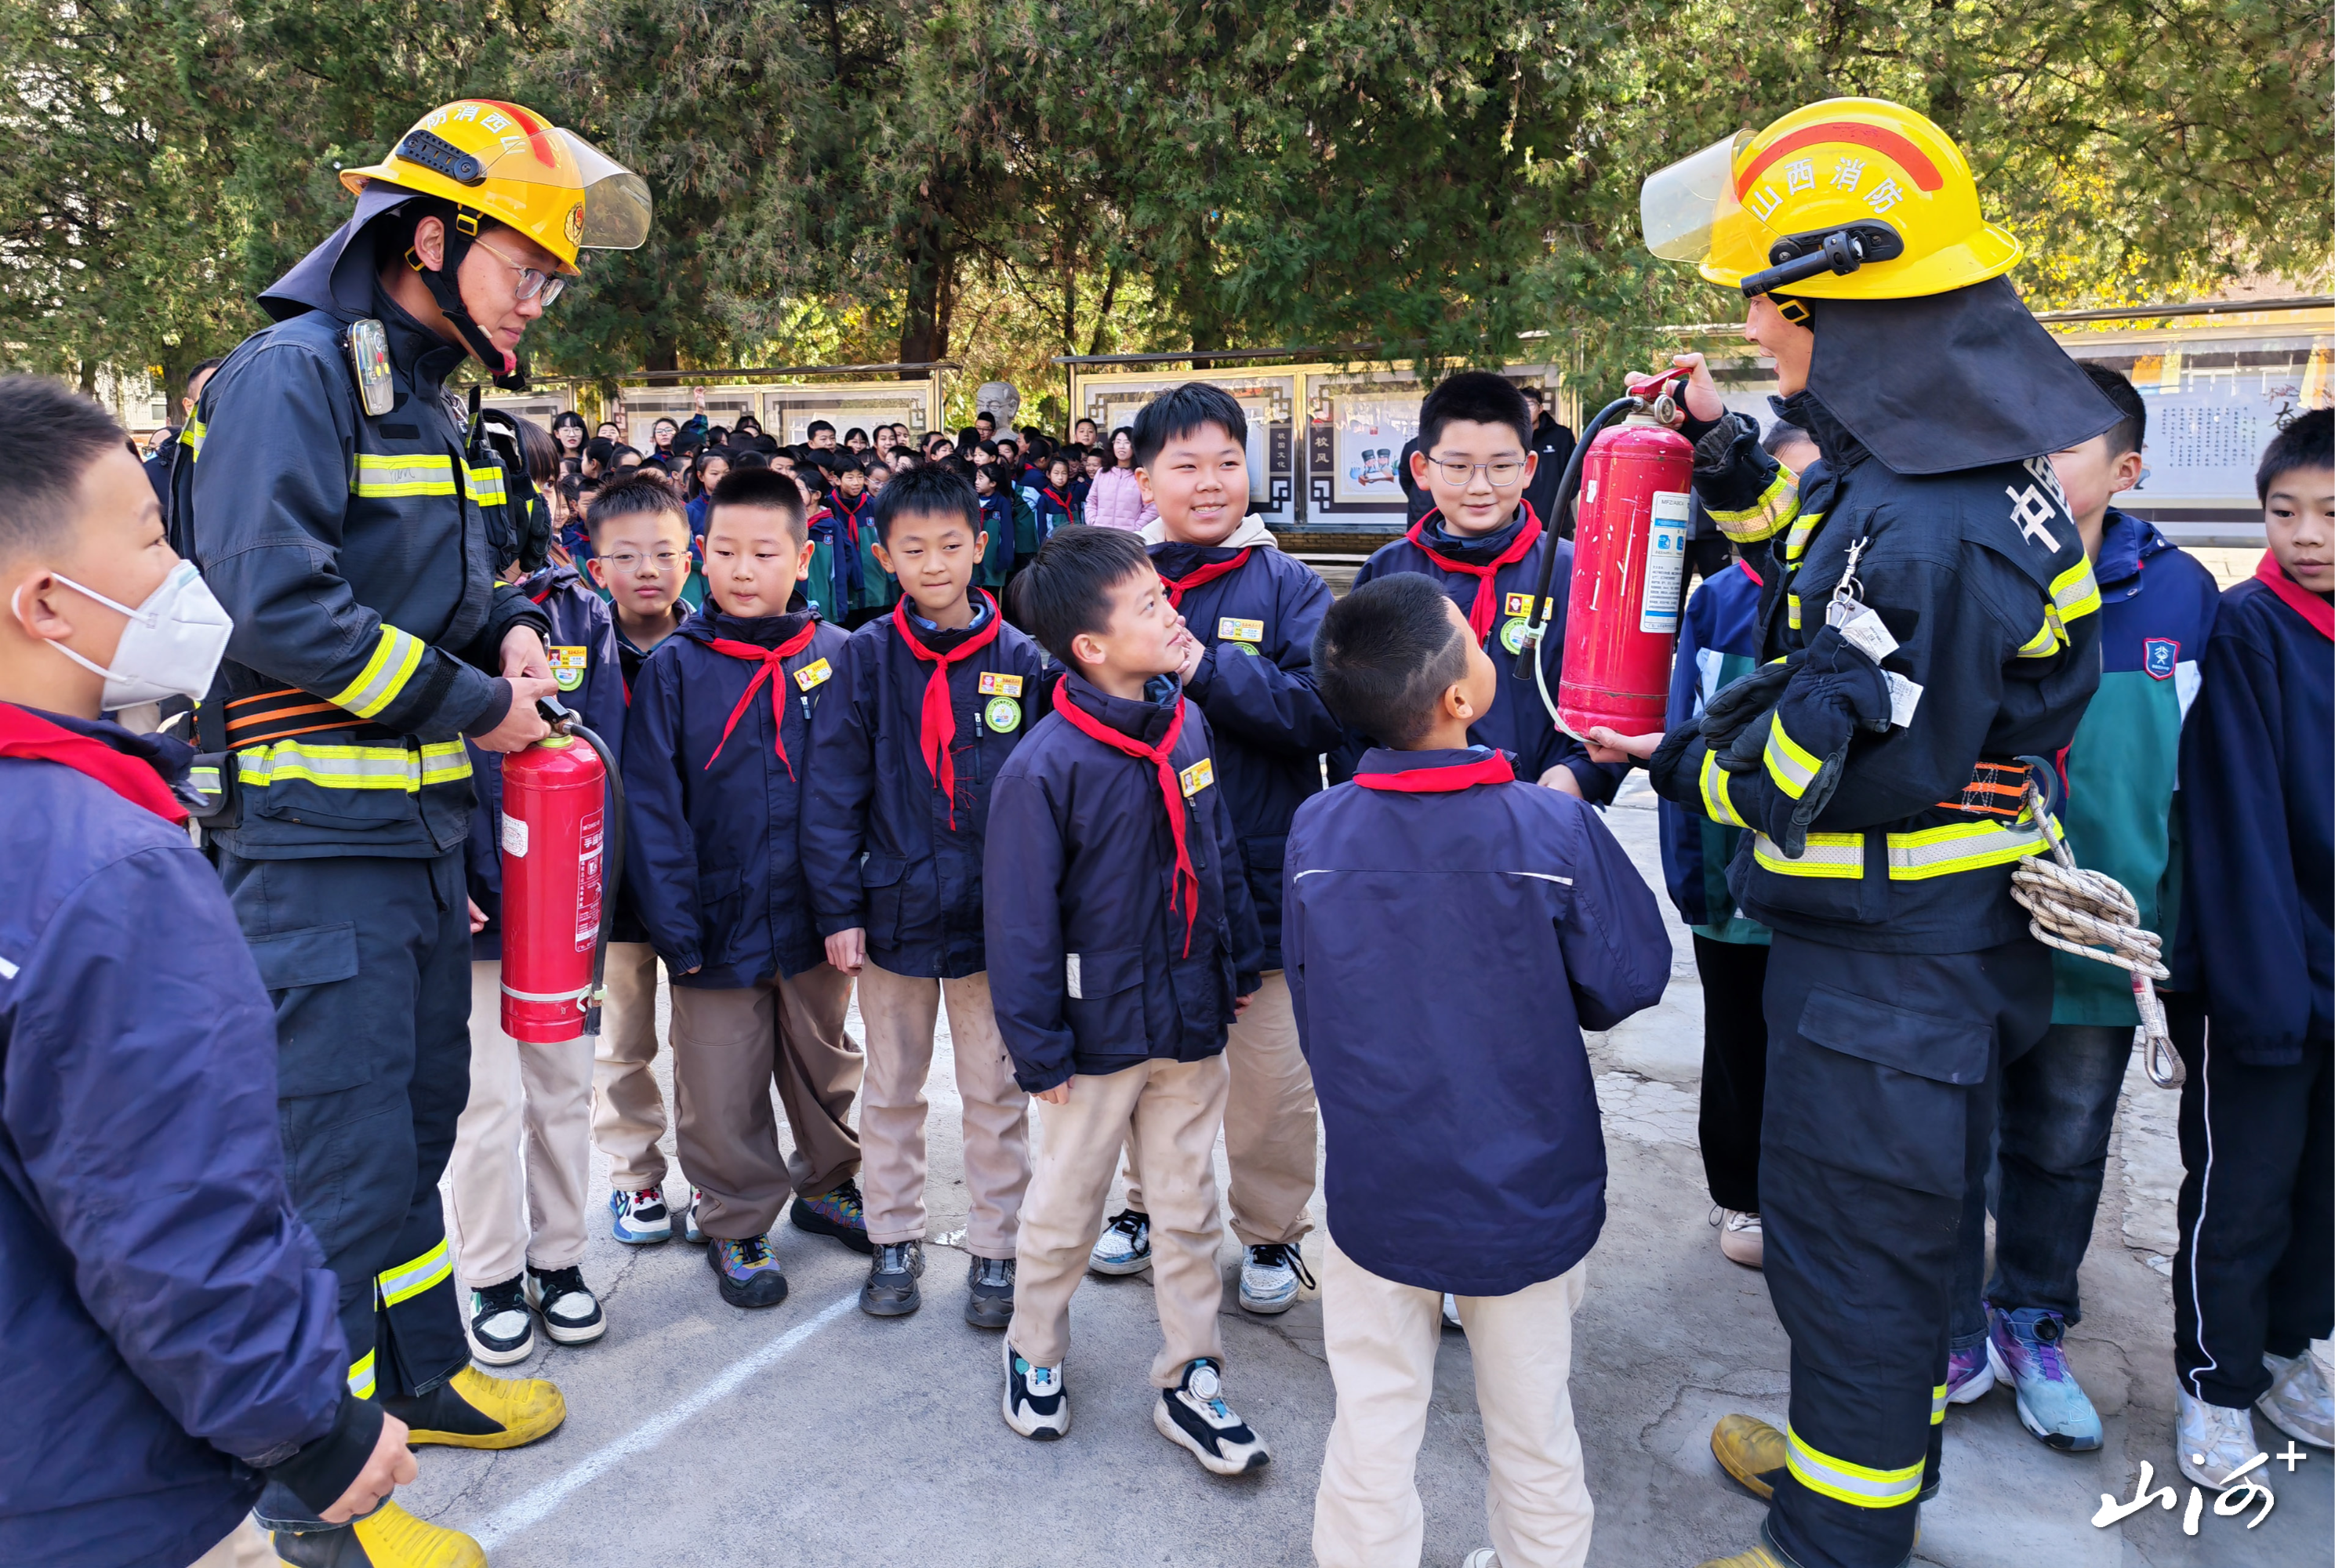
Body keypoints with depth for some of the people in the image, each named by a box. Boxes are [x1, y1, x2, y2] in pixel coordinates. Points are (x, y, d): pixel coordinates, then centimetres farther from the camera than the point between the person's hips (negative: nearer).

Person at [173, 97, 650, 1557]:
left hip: (422, 823, 9)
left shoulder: (427, 394, 14)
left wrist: (510, 626, 2)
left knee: (418, 1112, 20)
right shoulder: (294, 371, -13)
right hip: (318, 838, -9)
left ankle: (423, 1374, 38)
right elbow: (279, 606, -24)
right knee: (344, 1154, -2)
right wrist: (474, 705, -16)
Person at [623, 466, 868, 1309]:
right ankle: (735, 1224, 31)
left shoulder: (836, 656, -2)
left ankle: (827, 1183, 43)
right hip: (720, 923, -2)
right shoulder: (672, 668, -7)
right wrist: (675, 925, -12)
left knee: (825, 1063, 20)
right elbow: (652, 808, -8)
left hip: (814, 920, 2)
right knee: (724, 1090, 10)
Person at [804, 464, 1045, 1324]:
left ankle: (997, 1250, 28)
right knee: (890, 1089, 16)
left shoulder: (1021, 659, -4)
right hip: (895, 907, 1)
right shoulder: (866, 657, -5)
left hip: (995, 913, 0)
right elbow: (835, 790, -5)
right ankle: (894, 1240, 34)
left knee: (996, 1092, 12)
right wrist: (839, 908, -7)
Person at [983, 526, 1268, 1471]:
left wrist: (1240, 961, 14)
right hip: (1100, 1033, -5)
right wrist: (1038, 1046, -12)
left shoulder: (1186, 725, -2)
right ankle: (1034, 1355, 39)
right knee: (1066, 1207, 15)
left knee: (1188, 1205, 16)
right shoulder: (1044, 768, -21)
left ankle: (1190, 1381, 32)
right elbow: (1021, 921, -16)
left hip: (1190, 1020, 5)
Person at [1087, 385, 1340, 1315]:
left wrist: (1206, 666, -24)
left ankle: (1272, 1232, 32)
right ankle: (1153, 1204, 43)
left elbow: (1326, 711, -17)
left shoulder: (1286, 585, -5)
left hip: (1262, 873, -2)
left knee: (1270, 1073, 9)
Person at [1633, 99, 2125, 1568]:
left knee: (1852, 1236, 6)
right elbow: (1815, 552, 22)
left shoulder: (1925, 530, -29)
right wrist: (1723, 448, 12)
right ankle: (1864, 1442, 47)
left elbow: (1827, 768, -26)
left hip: (1888, 958, -10)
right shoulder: (1934, 454, 4)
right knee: (1888, 1210, 25)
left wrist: (1689, 764, -7)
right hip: (1925, 936, 10)